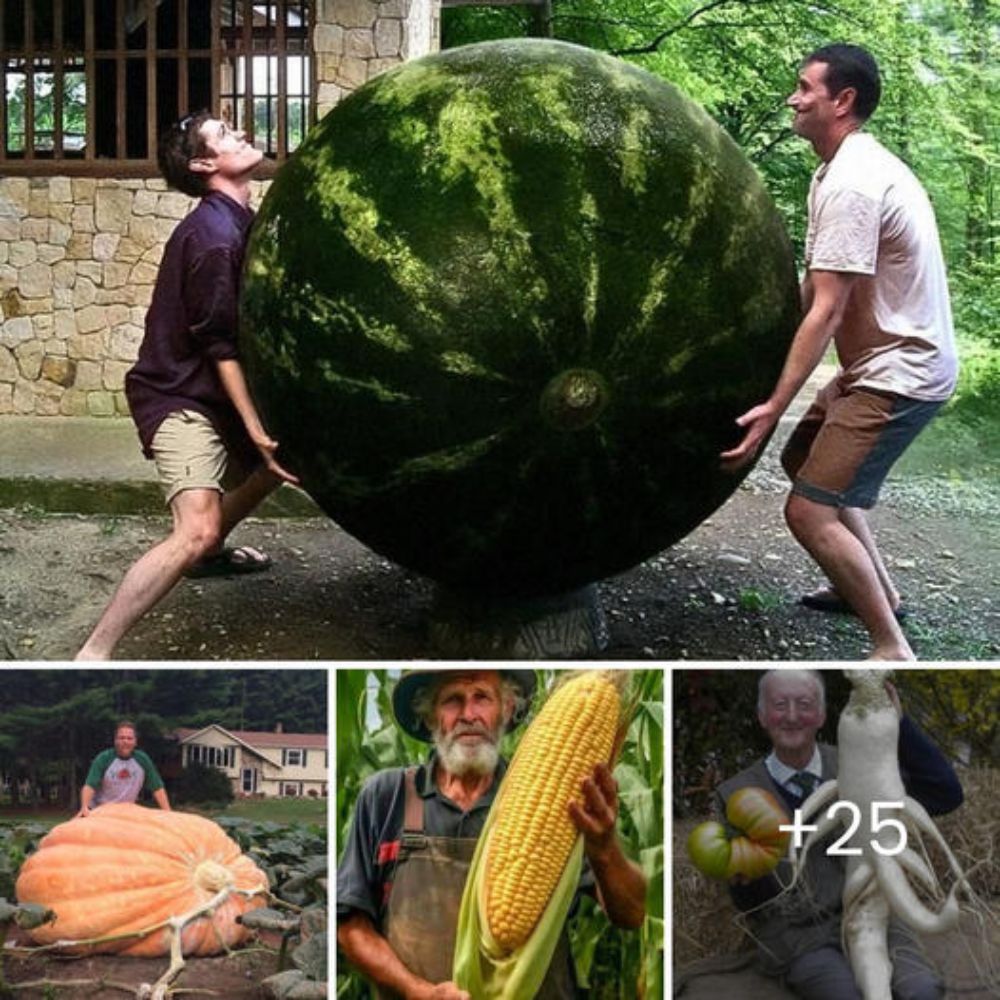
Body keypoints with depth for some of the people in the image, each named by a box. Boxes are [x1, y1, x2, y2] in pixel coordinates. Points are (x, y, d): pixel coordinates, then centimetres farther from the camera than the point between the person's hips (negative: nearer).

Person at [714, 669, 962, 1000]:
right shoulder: (736, 795, 1)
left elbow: (946, 796, -1)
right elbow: (751, 903, 5)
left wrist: (897, 723, -9)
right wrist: (744, 877, -19)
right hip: (798, 937, -2)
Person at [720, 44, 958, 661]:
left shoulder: (849, 184, -21)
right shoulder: (859, 166, 11)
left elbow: (824, 311, -25)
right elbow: (817, 288, 13)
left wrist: (774, 407, -26)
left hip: (898, 374, -11)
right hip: (888, 361, 11)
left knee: (810, 510, -13)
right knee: (804, 458, 24)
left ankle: (894, 654, -5)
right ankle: (878, 589, 35)